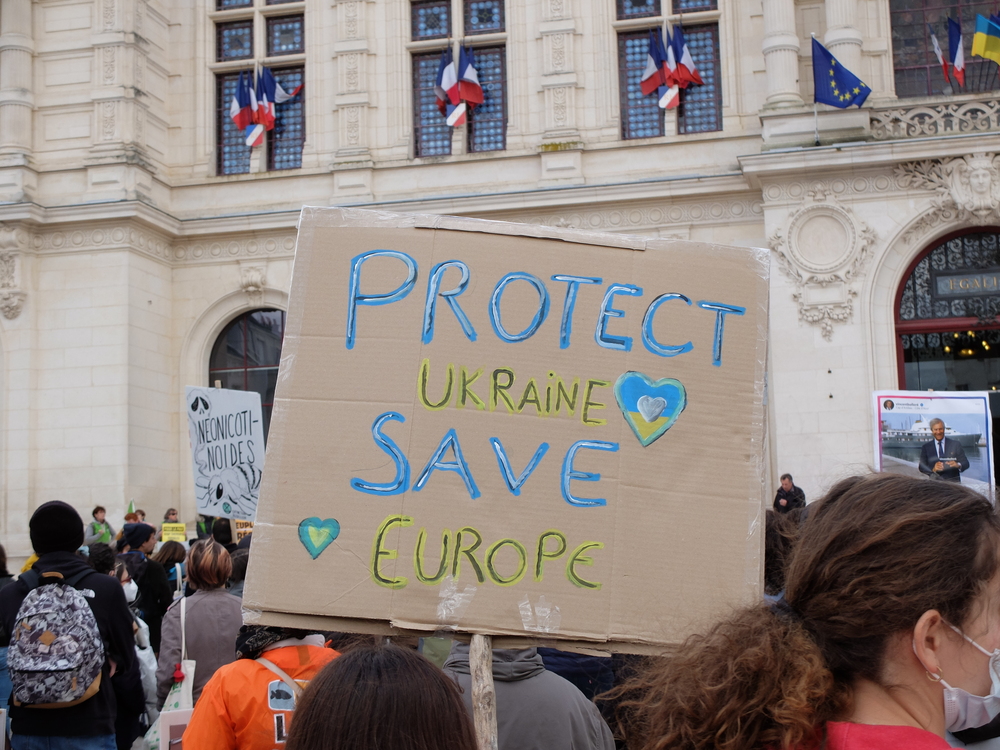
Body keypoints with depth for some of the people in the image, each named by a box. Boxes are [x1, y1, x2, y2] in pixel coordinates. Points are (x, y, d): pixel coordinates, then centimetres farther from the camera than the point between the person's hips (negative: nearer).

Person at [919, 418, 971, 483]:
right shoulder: (926, 447, 11)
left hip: (953, 482, -1)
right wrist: (933, 469, -19)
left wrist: (958, 465, -19)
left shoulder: (955, 444, 10)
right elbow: (922, 467, 3)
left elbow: (966, 463, 5)